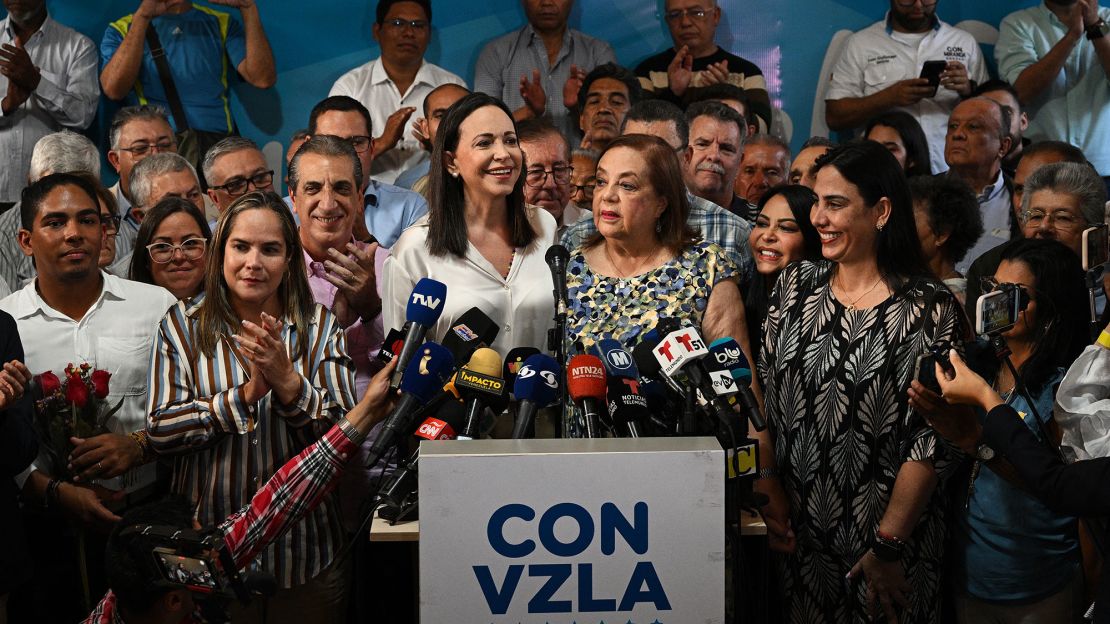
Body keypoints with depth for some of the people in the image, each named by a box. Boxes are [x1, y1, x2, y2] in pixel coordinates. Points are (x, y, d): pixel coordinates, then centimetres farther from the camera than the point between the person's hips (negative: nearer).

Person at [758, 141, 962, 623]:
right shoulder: (795, 286, 3)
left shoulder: (929, 307, -10)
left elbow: (930, 439, -12)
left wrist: (890, 545, -15)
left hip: (888, 534, -4)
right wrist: (768, 493, -6)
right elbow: (760, 397, 5)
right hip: (798, 535, 4)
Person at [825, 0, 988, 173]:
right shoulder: (861, 43, 6)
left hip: (948, 173, 2)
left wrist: (969, 90, -10)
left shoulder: (965, 42, 11)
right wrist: (890, 97, -13)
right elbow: (834, 117, 0)